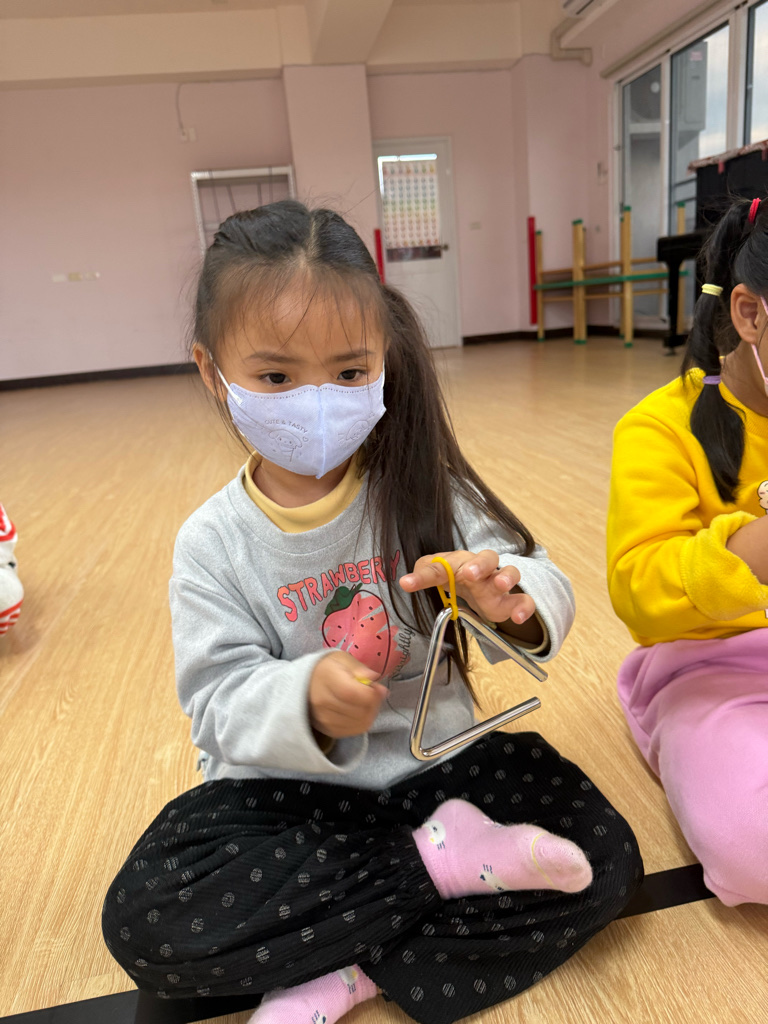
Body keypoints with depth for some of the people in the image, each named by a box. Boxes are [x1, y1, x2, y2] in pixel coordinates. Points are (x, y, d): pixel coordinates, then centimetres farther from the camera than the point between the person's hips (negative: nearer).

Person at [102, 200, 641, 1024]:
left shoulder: (424, 490, -8)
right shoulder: (214, 544, -9)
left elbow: (544, 589, -11)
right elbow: (220, 704, -11)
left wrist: (513, 602, -36)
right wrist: (306, 703, -33)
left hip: (436, 765, 1)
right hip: (290, 794, 0)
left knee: (603, 861, -15)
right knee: (141, 920, -22)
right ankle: (441, 861, -14)